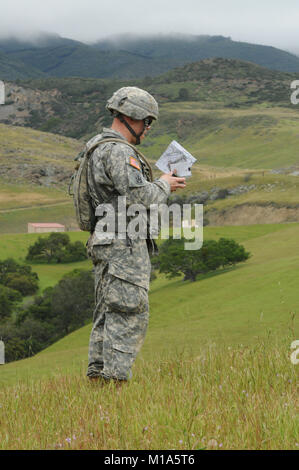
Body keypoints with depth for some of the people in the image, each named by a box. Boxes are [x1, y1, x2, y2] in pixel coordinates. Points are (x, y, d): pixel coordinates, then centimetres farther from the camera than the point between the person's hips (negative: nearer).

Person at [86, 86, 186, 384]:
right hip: (124, 245, -11)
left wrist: (160, 184, 14)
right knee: (129, 315, -9)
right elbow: (138, 197, -24)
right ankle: (116, 379, -10)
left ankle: (97, 377, 16)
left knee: (107, 314, 14)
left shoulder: (98, 148, 17)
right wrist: (163, 186, -5)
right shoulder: (119, 152, -16)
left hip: (105, 244, 11)